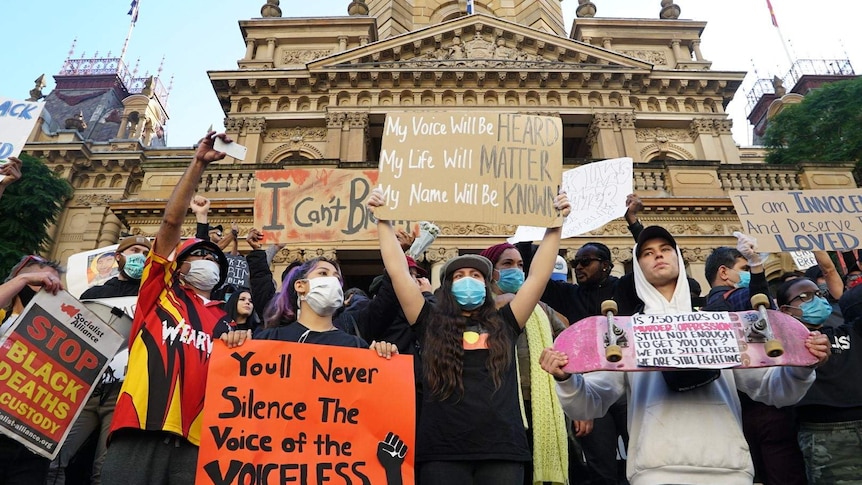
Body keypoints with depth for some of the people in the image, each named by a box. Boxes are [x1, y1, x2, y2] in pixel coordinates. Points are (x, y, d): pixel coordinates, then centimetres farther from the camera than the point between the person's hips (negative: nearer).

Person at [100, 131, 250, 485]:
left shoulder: (222, 320, 23)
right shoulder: (160, 291, 15)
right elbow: (171, 221, 5)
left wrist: (238, 344, -4)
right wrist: (198, 164, 1)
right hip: (140, 431, -2)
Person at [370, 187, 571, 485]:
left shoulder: (504, 324, 13)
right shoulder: (431, 324, 9)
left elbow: (539, 275, 11)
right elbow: (398, 272, 6)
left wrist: (555, 224, 11)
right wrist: (383, 220, 7)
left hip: (502, 451, 2)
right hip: (443, 452, -1)